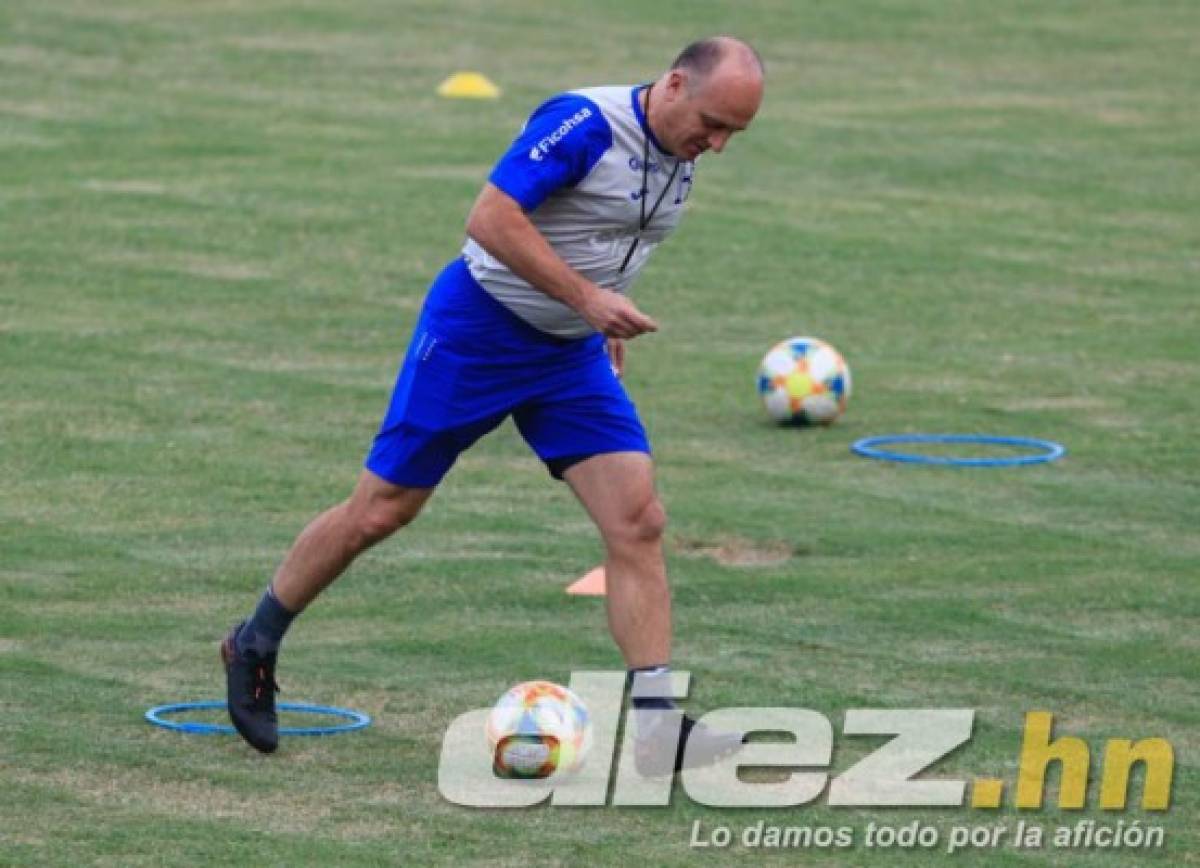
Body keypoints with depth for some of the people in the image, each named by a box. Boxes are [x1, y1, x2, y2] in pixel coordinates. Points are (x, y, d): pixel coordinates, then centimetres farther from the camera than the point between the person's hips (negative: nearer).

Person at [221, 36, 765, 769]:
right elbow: (490, 220, -28)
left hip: (572, 353, 7)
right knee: (380, 511, 2)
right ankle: (255, 647, 23)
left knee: (638, 522, -9)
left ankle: (655, 719, -10)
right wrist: (588, 299, -30)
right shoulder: (584, 123, -23)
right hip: (476, 333, -7)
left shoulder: (681, 157, 3)